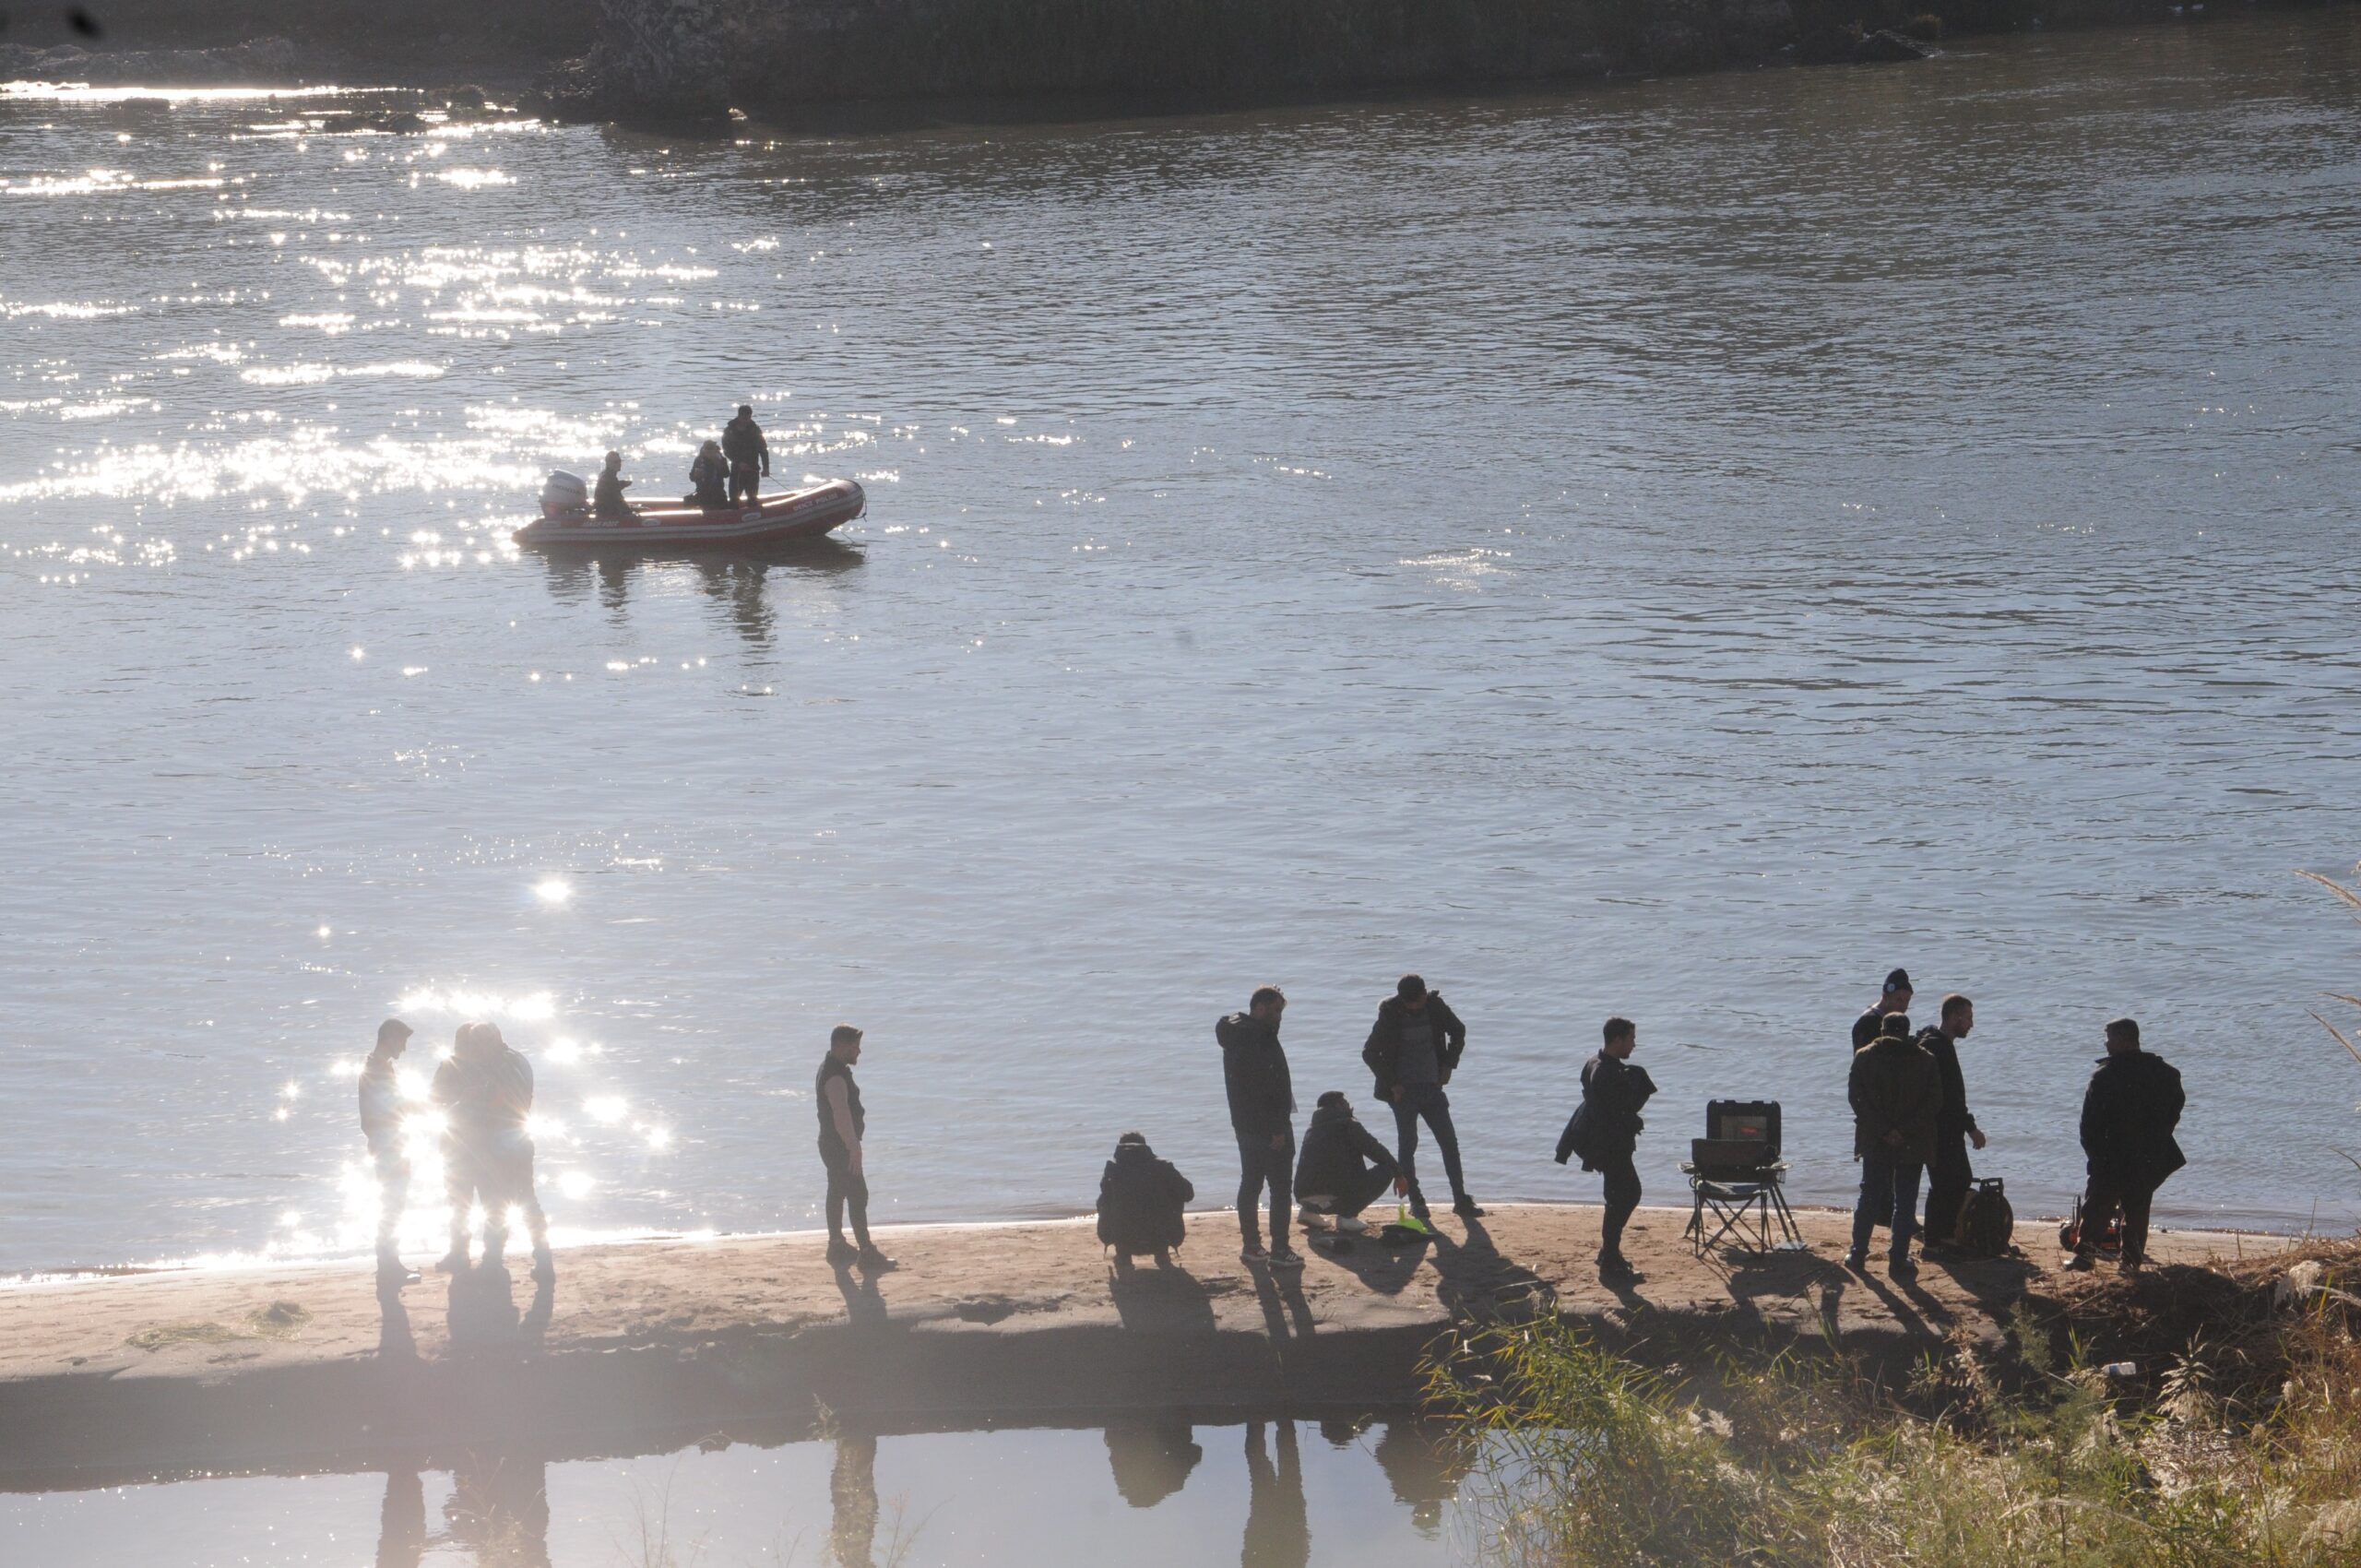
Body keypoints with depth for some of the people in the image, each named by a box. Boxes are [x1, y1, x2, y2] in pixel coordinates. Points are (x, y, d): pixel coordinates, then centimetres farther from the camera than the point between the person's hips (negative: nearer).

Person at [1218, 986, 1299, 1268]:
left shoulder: (1237, 1036, 12)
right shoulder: (1256, 1039, -21)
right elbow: (1261, 1088, -25)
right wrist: (1276, 1129, -23)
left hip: (1246, 1125, 10)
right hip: (1266, 1126, -10)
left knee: (1251, 1183, 14)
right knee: (1280, 1186, -3)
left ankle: (1251, 1245, 20)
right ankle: (1279, 1249, -1)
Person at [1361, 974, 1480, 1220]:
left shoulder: (1435, 1006, -3)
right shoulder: (1390, 1016, -12)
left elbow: (1458, 1032, 14)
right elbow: (1369, 1053, -7)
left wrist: (1449, 1065, 6)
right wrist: (1391, 1083, -9)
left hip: (1431, 1088, 3)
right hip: (1404, 1091, -3)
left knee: (1449, 1143, 2)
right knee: (1407, 1145, -1)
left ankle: (1461, 1200, 7)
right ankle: (1415, 1201, 8)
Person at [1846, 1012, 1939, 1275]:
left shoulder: (1865, 1056, 0)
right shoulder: (1925, 1060, 0)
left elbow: (1856, 1096, -8)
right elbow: (1934, 1101, -7)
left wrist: (1884, 1130, -10)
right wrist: (1904, 1130, -11)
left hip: (1875, 1142, 1)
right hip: (1913, 1144, -1)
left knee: (1869, 1197, 11)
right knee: (1906, 1201, 5)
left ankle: (1858, 1254, 12)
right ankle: (1899, 1260, 3)